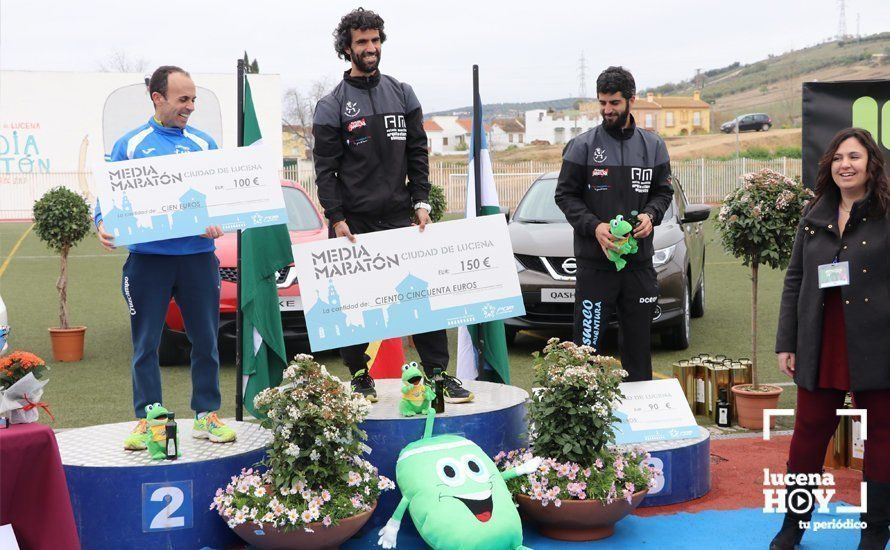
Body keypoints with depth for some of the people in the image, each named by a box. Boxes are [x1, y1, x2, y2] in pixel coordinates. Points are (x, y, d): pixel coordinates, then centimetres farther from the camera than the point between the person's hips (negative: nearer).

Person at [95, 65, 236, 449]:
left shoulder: (204, 144, 11)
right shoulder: (130, 144, 6)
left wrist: (219, 223, -12)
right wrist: (103, 226, -16)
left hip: (198, 256, 2)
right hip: (148, 257, -1)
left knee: (206, 339, 6)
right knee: (145, 344, 3)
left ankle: (207, 414, 17)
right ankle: (147, 419, 12)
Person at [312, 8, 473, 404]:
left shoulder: (402, 95, 11)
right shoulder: (331, 106, 1)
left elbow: (417, 153, 11)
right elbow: (325, 169, -2)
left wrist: (421, 201, 2)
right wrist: (337, 219, -9)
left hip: (400, 216, 2)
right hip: (354, 222, -2)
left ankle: (439, 373, 4)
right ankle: (360, 378, 15)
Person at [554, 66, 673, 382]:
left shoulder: (653, 146, 9)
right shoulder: (583, 146, -1)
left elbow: (663, 192, 15)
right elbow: (565, 195, 0)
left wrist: (650, 215, -7)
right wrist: (594, 226, -15)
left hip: (640, 261, 3)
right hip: (594, 262, -3)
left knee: (639, 344, 11)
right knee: (587, 346, -5)